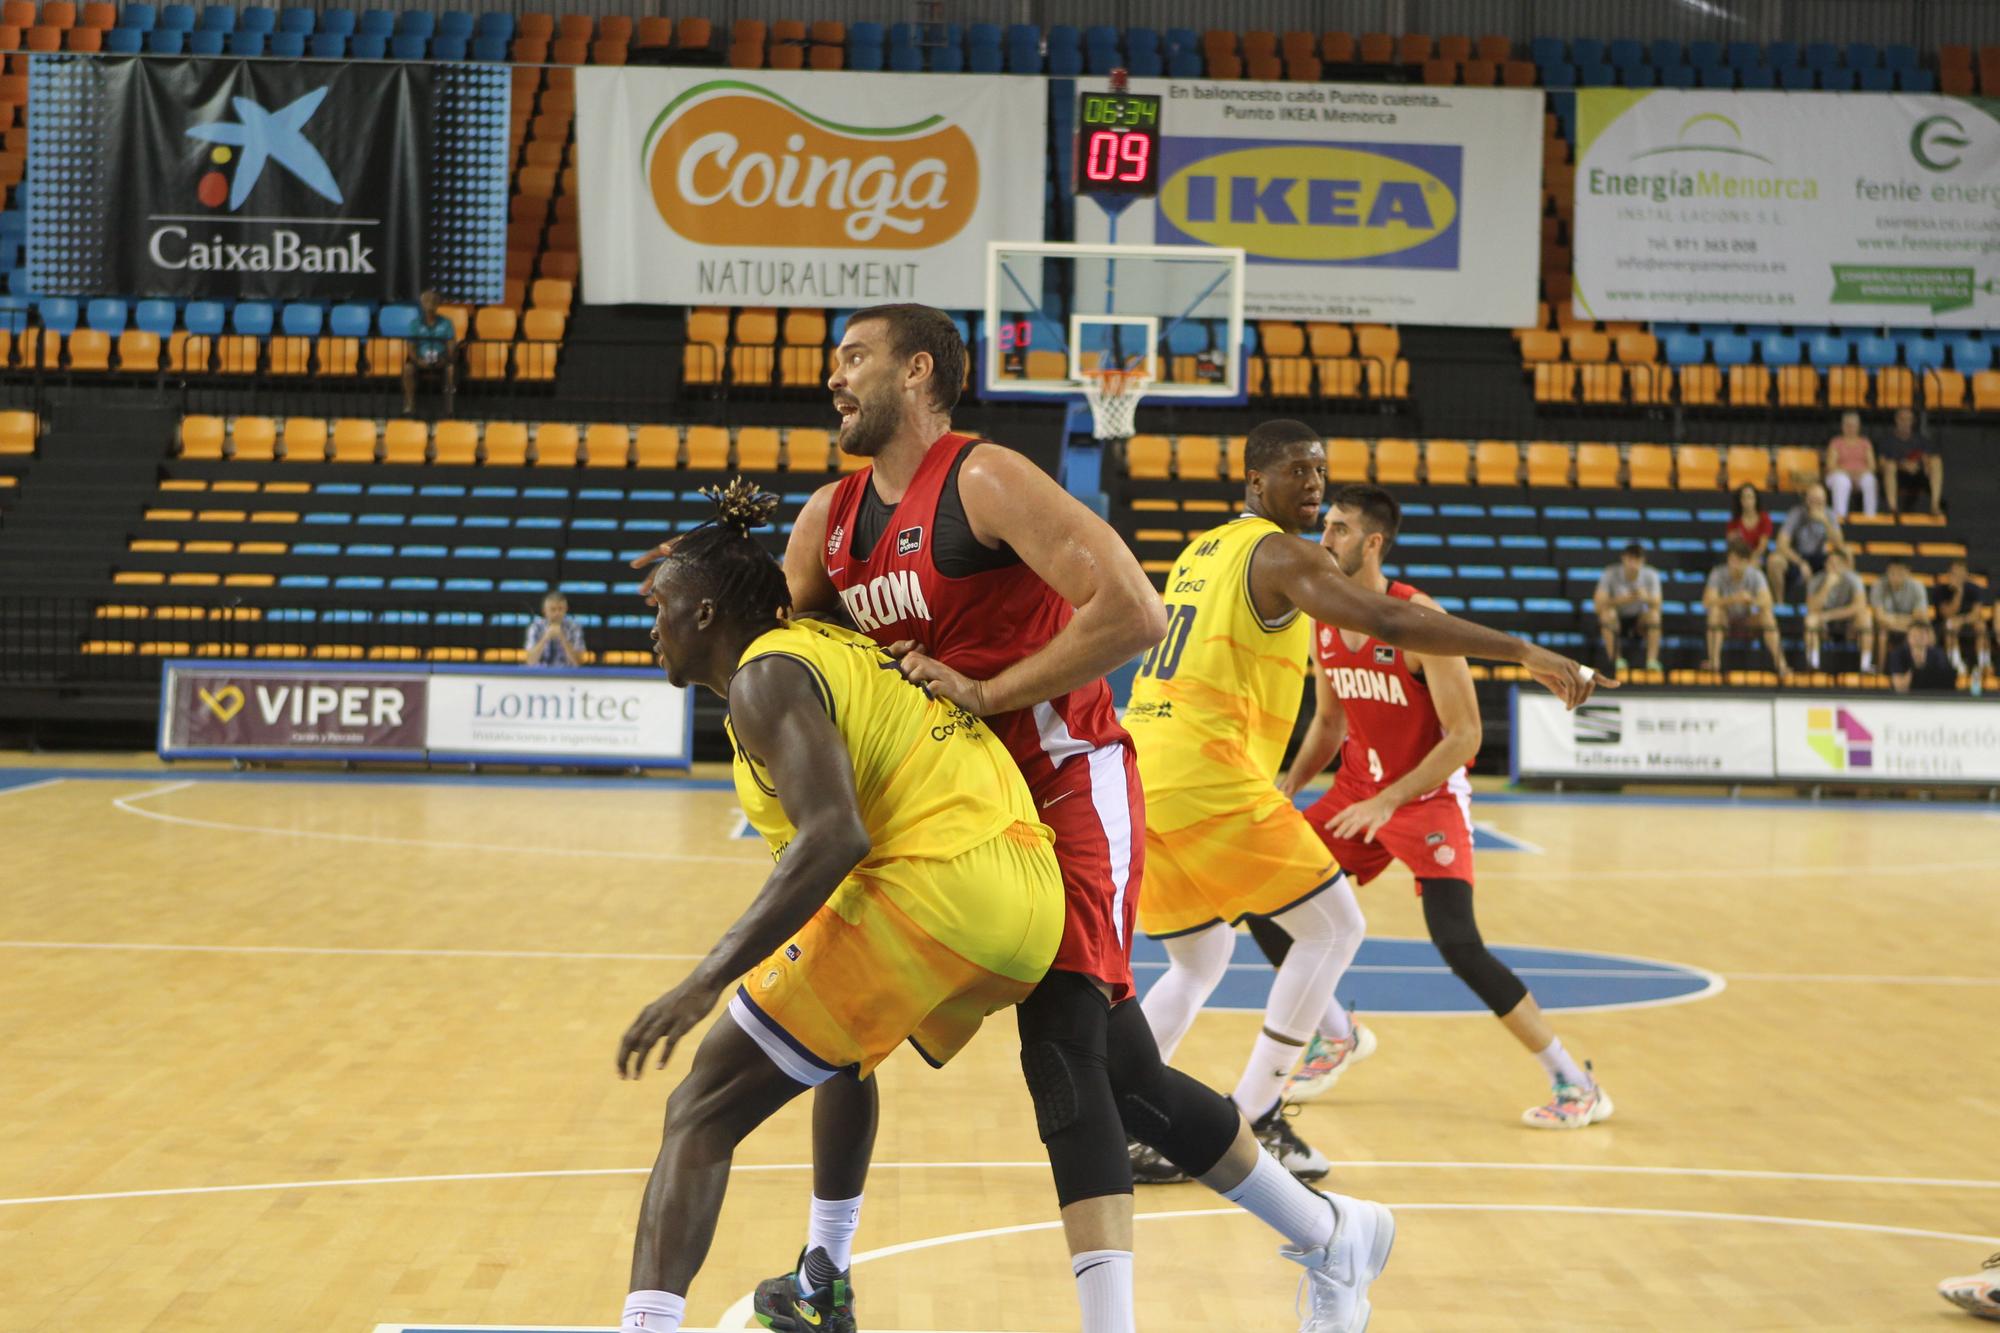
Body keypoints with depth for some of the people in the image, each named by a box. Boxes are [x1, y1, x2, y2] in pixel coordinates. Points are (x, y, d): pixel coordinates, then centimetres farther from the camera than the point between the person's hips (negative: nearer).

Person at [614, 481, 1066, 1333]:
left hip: (932, 890, -9)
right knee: (840, 1044, 36)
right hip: (1032, 905, 9)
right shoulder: (836, 648, 23)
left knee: (701, 1117, -5)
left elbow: (833, 837, -19)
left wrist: (704, 982, -23)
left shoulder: (766, 677, -4)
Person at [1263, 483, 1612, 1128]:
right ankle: (1337, 1038, 24)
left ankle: (1577, 1085, -7)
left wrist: (1389, 801, -27)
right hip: (1359, 787, 7)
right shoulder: (1323, 623, 0)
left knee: (1456, 942, -19)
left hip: (1428, 795, -7)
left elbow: (1465, 737, -22)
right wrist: (1290, 785, 0)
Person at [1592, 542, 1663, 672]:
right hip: (1617, 620, -1)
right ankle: (1616, 660, -25)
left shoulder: (1651, 575, -15)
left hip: (1638, 619, 1)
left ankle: (1652, 660, -28)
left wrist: (1646, 598, -45)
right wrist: (1618, 600, -46)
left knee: (1654, 615, -29)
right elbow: (1598, 603, -27)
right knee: (1607, 613, -34)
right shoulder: (1610, 574, -21)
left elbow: (1657, 605, -21)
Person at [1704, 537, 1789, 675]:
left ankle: (1780, 663, -31)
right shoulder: (1718, 574, -20)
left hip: (1748, 620, 1)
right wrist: (1733, 599, -50)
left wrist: (1751, 600, -54)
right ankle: (1714, 661, -34)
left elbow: (1767, 602, -31)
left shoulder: (1756, 575, -17)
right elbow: (1707, 601, -35)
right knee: (1715, 610, -34)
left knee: (1767, 614, -29)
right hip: (1726, 620, -1)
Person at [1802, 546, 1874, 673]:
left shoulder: (1853, 580, -13)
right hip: (1825, 627, 0)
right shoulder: (1817, 581, -12)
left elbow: (1860, 606, -28)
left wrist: (1829, 615, -30)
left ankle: (1866, 664, -30)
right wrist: (1827, 585, -35)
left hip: (1849, 628, 0)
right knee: (1811, 617, -31)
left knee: (1865, 614, -30)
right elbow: (1812, 608, -25)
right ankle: (1813, 662, -28)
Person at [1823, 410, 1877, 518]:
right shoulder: (1836, 443, 10)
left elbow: (1871, 465, 8)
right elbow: (1831, 466, -2)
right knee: (1842, 482, -40)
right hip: (1841, 474, -2)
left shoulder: (1865, 443, 17)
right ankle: (1839, 515, -47)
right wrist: (1847, 472, -19)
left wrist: (1862, 471, -15)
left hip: (1861, 476, 2)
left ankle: (1870, 515, -37)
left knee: (1869, 480, -35)